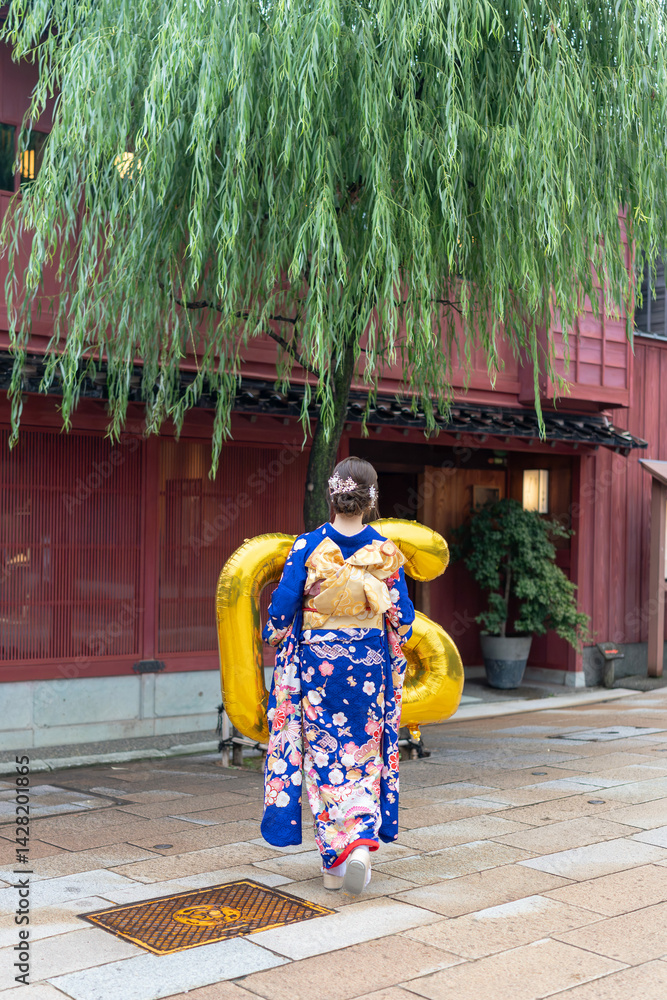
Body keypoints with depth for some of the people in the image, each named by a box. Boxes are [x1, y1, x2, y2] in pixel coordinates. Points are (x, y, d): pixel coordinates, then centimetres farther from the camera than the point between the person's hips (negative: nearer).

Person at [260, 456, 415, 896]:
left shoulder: (307, 547, -9)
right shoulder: (386, 552, -4)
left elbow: (282, 607, -8)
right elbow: (403, 617, 0)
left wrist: (275, 635, 13)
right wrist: (391, 644, 21)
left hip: (316, 666, -1)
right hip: (368, 670, 1)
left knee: (323, 758, 8)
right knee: (362, 757, 13)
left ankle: (334, 859, 11)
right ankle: (362, 842, -5)